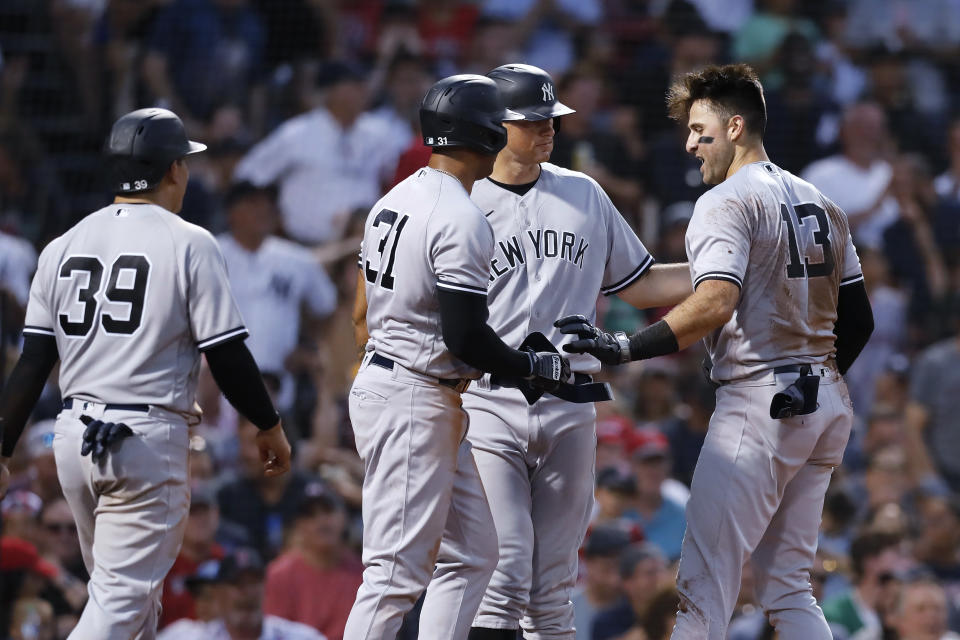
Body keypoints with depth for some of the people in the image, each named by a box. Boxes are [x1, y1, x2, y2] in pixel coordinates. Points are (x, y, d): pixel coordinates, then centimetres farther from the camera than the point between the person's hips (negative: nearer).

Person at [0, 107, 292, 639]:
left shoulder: (64, 246, 8)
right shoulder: (189, 244, -6)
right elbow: (227, 357, -7)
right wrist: (269, 426, 8)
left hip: (73, 436, 6)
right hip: (148, 438, -6)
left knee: (129, 591, 19)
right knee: (122, 597, -9)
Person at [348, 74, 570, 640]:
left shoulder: (394, 201, 12)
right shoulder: (462, 219, -17)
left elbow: (363, 316, 17)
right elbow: (466, 337, -22)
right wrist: (537, 367, -7)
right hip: (416, 404, -10)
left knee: (472, 555, 14)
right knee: (398, 571, -10)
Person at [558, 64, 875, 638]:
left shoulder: (727, 202, -10)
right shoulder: (821, 203, 17)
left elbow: (715, 305, -26)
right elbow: (859, 319, 18)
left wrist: (624, 349, -28)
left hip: (758, 398, -9)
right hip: (829, 406, 9)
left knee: (705, 583, -9)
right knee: (788, 589, 12)